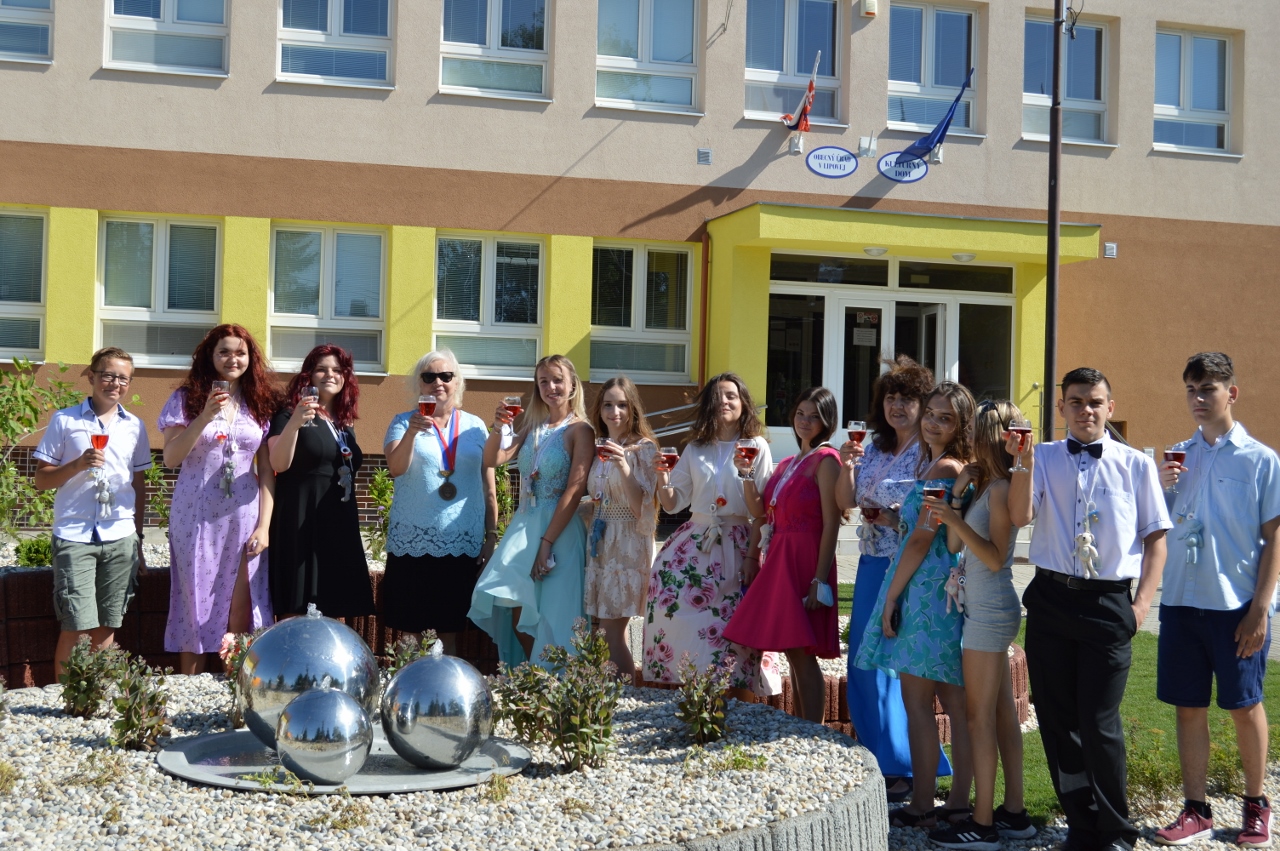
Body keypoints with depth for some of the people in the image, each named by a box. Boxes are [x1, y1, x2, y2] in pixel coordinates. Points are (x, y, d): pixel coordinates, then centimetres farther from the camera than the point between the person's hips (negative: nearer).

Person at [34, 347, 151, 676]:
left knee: (106, 627, 6)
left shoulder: (135, 426, 12)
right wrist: (78, 465, -15)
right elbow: (41, 480, 3)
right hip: (74, 537, -3)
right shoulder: (64, 420, 3)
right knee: (75, 627, -6)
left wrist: (139, 540, 15)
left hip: (121, 538, 3)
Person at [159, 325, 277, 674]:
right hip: (196, 515, -1)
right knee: (196, 606, 3)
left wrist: (264, 525, -2)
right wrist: (205, 416, -16)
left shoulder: (261, 404, 9)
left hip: (244, 517, 1)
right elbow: (170, 458, -6)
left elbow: (266, 471, 7)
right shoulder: (187, 399, 4)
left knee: (240, 611, -3)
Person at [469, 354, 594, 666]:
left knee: (548, 616, -3)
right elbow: (492, 460, 4)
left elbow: (574, 491, -12)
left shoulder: (580, 430, -5)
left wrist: (547, 541, -16)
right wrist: (499, 428, -16)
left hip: (560, 527, -6)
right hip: (524, 526, 6)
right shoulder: (533, 427, 13)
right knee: (517, 612, 4)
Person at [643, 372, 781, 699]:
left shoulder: (756, 447, 2)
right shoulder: (695, 449, 12)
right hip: (694, 547, 3)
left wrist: (747, 476, -17)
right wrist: (663, 479, -6)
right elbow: (672, 504, 11)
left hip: (736, 549, -3)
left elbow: (761, 510, -3)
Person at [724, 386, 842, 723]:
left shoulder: (825, 460, -6)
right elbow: (764, 514, 18)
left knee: (801, 652, -9)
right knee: (794, 653, 9)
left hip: (805, 560, -8)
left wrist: (820, 579, -18)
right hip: (779, 559, 8)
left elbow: (831, 524, -13)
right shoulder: (787, 464, 19)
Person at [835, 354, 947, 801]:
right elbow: (846, 502, 11)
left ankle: (906, 768, 10)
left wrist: (897, 519, -19)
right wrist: (846, 467, -5)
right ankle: (876, 760, 24)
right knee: (864, 661, 11)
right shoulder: (874, 449, 12)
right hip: (872, 566, 7)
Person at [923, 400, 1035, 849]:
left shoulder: (1001, 488, -14)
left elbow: (996, 557, -19)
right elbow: (955, 545, 9)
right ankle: (1013, 813, 19)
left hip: (989, 610, -10)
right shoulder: (985, 486, 13)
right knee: (1002, 711, 12)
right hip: (988, 609, 10)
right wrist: (957, 492, 4)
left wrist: (957, 520, -27)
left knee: (980, 715, -6)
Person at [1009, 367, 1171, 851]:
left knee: (1099, 724, -3)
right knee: (1056, 719, 9)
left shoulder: (1135, 465, 4)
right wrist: (1024, 462, -18)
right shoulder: (1043, 458, 7)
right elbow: (1019, 516, -7)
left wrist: (1142, 603, -3)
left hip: (1109, 603, -2)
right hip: (1051, 599, 2)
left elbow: (1155, 537, 5)